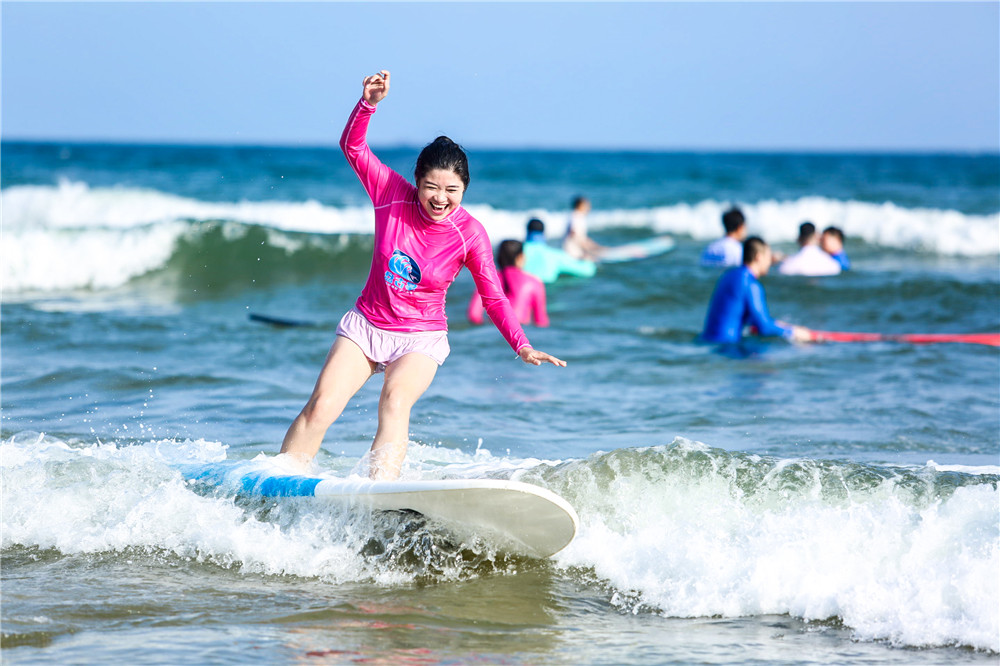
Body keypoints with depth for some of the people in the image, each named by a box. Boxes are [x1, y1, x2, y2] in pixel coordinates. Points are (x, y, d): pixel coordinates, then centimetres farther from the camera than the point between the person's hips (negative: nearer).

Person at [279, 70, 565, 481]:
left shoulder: (470, 235, -14)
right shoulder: (394, 195, -9)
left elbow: (494, 298, -11)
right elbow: (352, 147, -7)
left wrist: (523, 347, -24)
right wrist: (368, 104, -24)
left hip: (421, 340, -2)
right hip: (365, 325, 2)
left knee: (394, 404, -30)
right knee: (321, 405, -13)